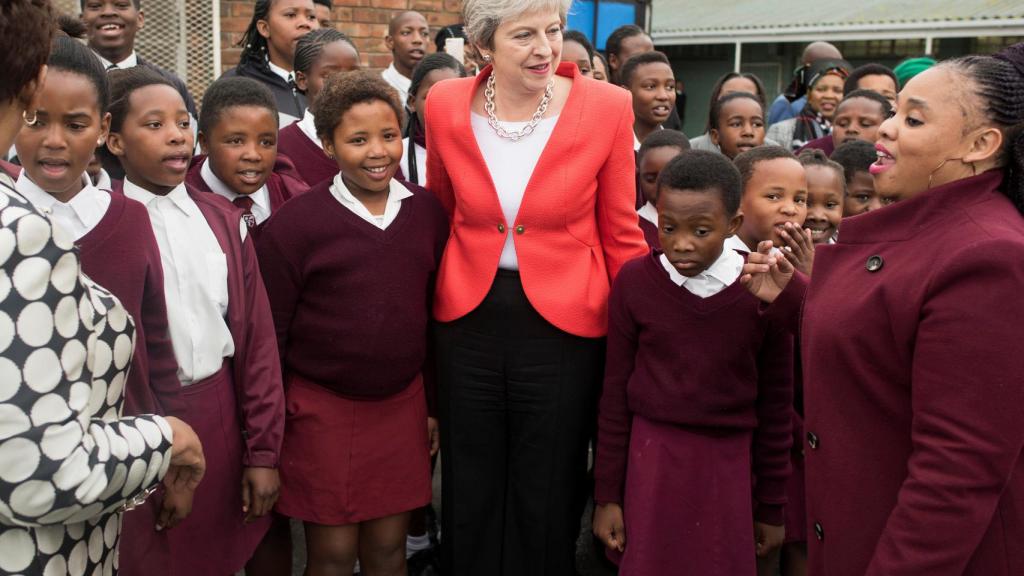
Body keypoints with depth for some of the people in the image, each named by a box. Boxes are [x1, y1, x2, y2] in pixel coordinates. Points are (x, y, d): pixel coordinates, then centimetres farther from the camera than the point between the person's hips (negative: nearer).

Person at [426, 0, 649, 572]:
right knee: (470, 494, 18)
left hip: (565, 325, -2)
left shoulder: (608, 107, -10)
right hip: (469, 321, 2)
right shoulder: (445, 105, -5)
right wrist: (432, 301, 12)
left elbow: (621, 234, -2)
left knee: (549, 497, 14)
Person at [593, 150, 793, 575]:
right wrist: (607, 494, 2)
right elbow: (615, 392, -1)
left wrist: (771, 507, 5)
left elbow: (775, 405, 0)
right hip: (650, 460, 0)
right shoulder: (635, 281, -7)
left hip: (727, 465, 0)